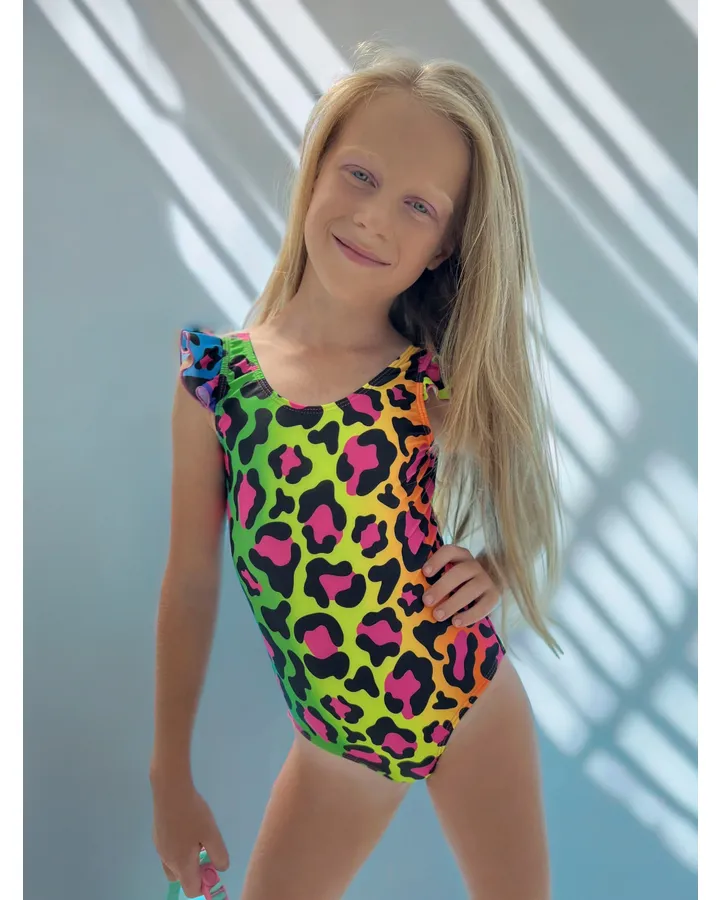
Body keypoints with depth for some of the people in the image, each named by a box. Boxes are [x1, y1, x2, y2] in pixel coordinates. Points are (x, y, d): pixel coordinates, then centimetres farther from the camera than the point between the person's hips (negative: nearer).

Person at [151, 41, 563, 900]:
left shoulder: (444, 378, -11)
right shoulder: (213, 373, -11)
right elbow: (190, 587, -5)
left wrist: (490, 574, -15)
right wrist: (171, 779, 2)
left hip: (475, 704, 1)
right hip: (334, 742, 0)